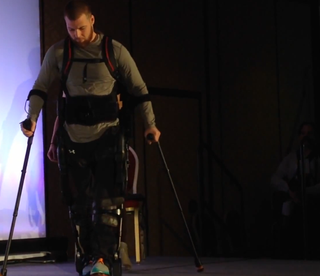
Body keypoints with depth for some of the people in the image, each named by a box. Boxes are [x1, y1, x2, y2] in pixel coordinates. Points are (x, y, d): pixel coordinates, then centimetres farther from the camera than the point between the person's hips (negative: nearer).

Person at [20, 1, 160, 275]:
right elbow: (40, 88, 6)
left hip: (108, 135, -2)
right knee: (82, 201, 5)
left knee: (106, 199, -9)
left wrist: (150, 123, -1)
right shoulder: (57, 53, 2)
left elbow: (139, 88, 4)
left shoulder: (115, 51, -1)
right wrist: (32, 118, -9)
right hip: (74, 138, 2)